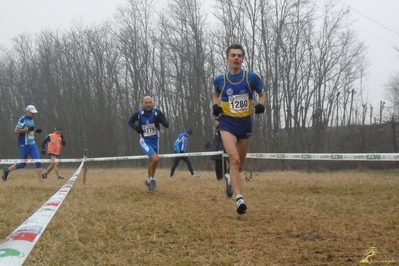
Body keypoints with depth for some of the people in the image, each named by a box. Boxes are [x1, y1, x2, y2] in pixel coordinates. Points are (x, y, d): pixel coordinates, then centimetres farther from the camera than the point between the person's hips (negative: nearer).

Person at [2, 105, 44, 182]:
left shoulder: (31, 120, 11)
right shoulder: (22, 119, -13)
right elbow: (16, 130, -20)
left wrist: (35, 130, 7)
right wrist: (27, 129, -23)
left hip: (32, 144, 7)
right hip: (23, 145, -7)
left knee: (38, 161, -4)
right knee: (23, 164, 3)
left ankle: (41, 180, -4)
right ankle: (7, 170, 24)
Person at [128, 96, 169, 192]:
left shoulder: (157, 113, -13)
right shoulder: (138, 114, -12)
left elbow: (167, 125, -15)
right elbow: (130, 122, 7)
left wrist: (161, 120, -35)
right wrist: (136, 128, -13)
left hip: (155, 141, 3)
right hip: (145, 142, -3)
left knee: (152, 161, 19)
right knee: (155, 159, -24)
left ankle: (149, 180, 42)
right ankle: (152, 179, -3)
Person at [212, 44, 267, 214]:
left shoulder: (251, 77, -4)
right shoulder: (220, 80, -1)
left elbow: (262, 94, 11)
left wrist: (261, 105, -10)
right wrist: (215, 105, 0)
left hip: (245, 123, 2)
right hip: (228, 123, -2)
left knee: (240, 162, 15)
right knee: (234, 159, -21)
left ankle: (231, 180, 50)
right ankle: (239, 199, -23)